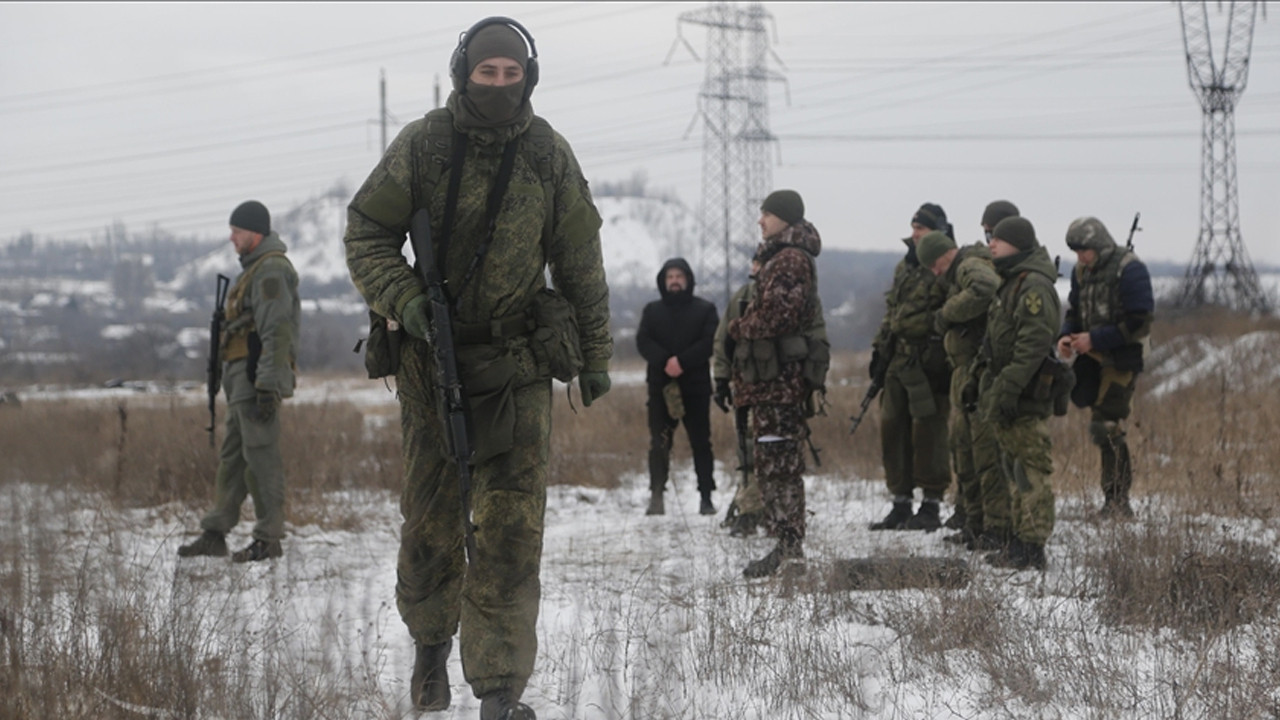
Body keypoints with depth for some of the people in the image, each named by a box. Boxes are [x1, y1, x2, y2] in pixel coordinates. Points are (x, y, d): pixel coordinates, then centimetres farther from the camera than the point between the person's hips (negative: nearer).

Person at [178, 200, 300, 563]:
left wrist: (268, 387, -26)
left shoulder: (271, 270, -13)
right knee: (232, 457, 11)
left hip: (258, 379, -11)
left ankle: (269, 538, -4)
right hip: (243, 381, 11)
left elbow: (276, 332, -21)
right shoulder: (255, 268, 21)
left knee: (261, 457, -8)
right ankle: (214, 534, 15)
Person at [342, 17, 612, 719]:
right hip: (432, 355, 0)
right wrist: (403, 300, -16)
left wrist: (594, 356, 10)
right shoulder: (422, 145, -6)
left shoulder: (549, 155, -2)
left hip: (519, 359, 0)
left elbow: (581, 263, 6)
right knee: (431, 514, 7)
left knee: (512, 525, -7)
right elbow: (366, 231, 1)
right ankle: (430, 638, 34)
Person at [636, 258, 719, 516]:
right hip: (661, 386, 1)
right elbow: (643, 342, 1)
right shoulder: (652, 311, 14)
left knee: (701, 442, 0)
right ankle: (656, 496, -4)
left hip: (695, 386, -1)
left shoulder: (705, 309, 8)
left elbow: (710, 341, -5)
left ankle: (706, 497, 3)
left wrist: (682, 361, -17)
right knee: (659, 443, -5)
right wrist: (665, 362, -16)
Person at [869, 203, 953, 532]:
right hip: (899, 361, 8)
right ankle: (901, 503, 16)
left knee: (927, 431, -6)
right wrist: (880, 349, 18)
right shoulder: (904, 267, 18)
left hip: (929, 365, -8)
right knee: (892, 429, 8)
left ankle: (931, 507, 1)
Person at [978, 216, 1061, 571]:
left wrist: (1008, 388, -26)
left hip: (1026, 396, -11)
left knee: (1031, 469, -8)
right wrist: (987, 378, 22)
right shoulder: (1011, 282, 18)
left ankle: (1032, 548, -8)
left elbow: (1034, 344, -24)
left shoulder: (1034, 286, -16)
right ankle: (1020, 540, 21)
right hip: (1007, 392, 11)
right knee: (1014, 469, 15)